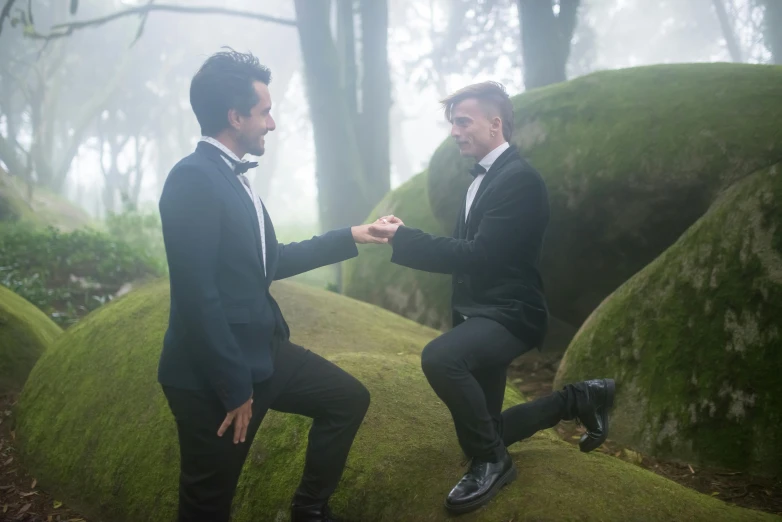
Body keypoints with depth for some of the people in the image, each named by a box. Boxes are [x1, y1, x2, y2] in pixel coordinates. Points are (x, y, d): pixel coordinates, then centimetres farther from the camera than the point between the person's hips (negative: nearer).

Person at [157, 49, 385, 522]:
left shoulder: (234, 178, 9)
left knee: (349, 398, 18)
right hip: (212, 374, -9)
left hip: (262, 350, 9)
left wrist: (349, 238, 24)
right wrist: (234, 388, -20)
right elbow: (197, 296, -24)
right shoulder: (193, 178, -20)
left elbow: (270, 262, 21)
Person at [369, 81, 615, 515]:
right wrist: (404, 237, -3)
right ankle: (579, 399, 31)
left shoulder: (520, 179, -17)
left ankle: (491, 460, -14)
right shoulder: (481, 178, 12)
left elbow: (478, 255, -25)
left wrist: (403, 237, -24)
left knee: (438, 357, -37)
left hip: (509, 315, -9)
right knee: (480, 429, 14)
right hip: (479, 314, 9)